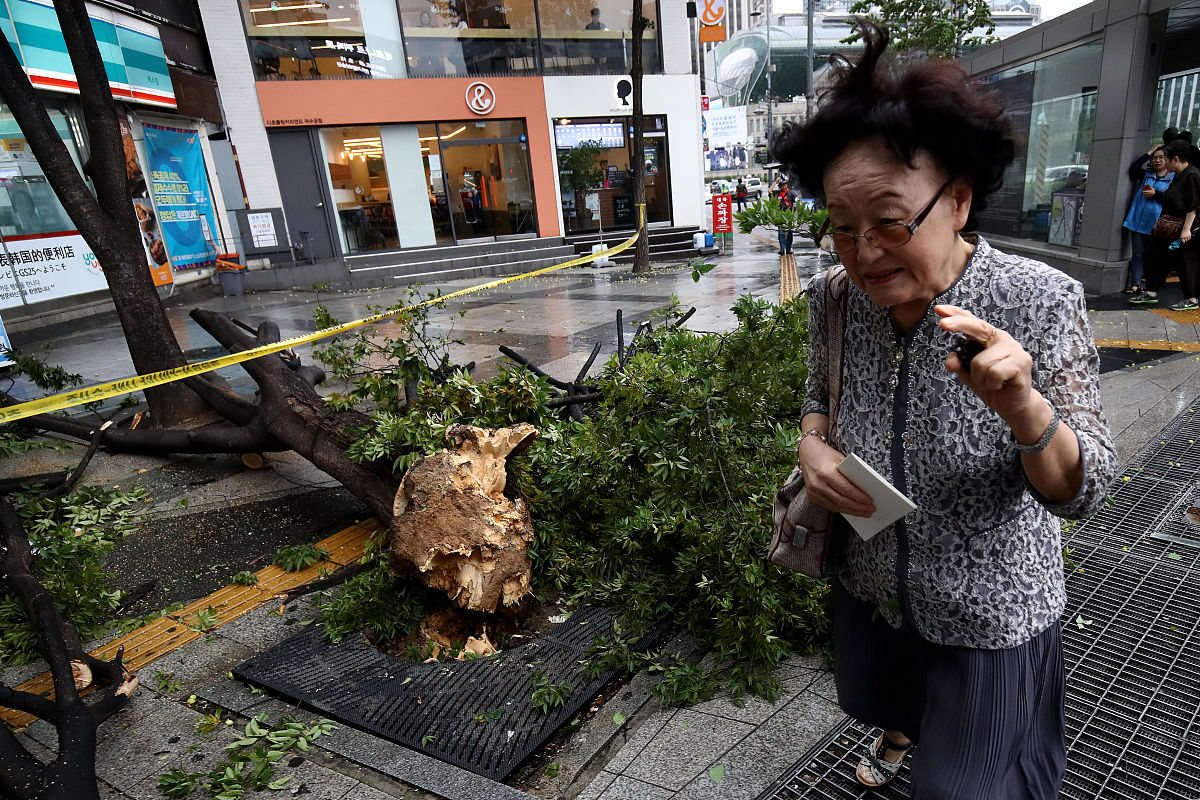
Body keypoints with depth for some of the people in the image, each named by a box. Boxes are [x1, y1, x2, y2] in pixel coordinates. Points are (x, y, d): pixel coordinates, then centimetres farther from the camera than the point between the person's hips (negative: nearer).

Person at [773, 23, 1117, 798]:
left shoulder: (1042, 304, -24)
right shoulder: (835, 299, -15)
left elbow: (1082, 491, -21)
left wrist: (1023, 408, -42)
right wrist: (812, 444, -18)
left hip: (989, 615, -4)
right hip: (869, 588, 4)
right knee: (877, 699, 34)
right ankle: (902, 729, 70)